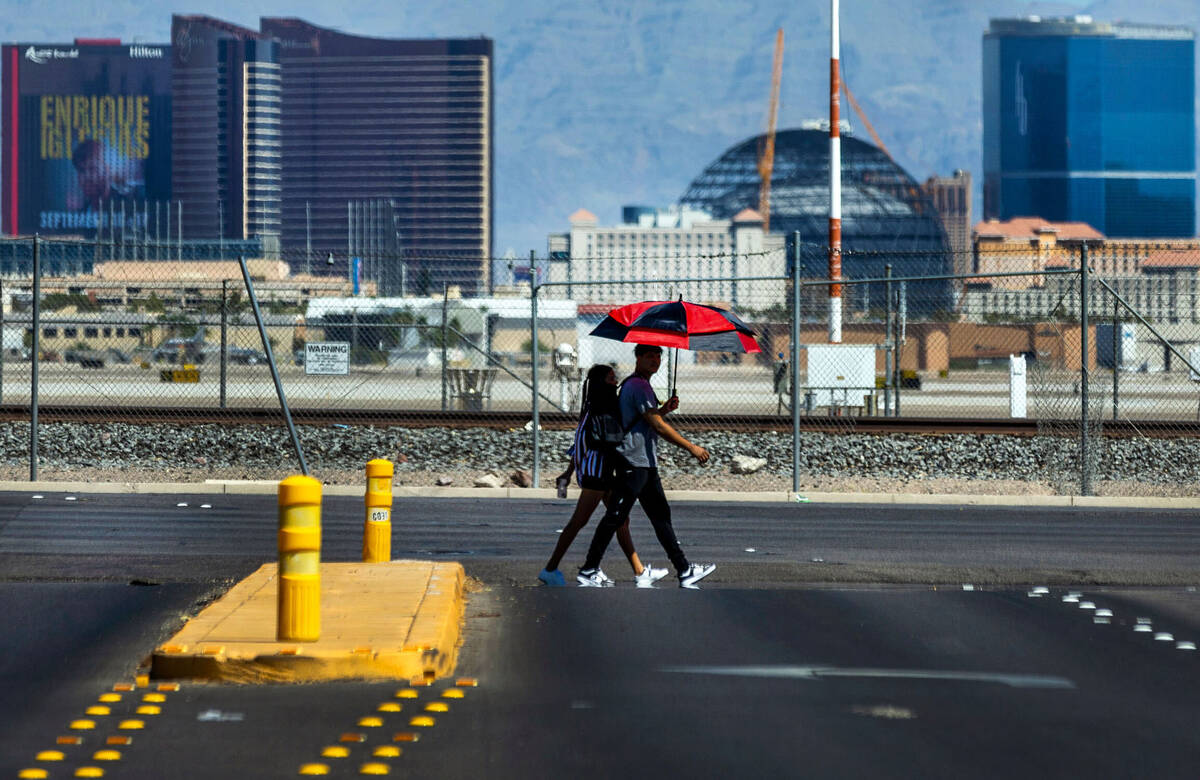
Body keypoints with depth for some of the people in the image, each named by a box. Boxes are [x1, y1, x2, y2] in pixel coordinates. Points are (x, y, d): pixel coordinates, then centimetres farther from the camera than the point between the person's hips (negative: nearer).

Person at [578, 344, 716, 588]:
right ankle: (589, 570, -1)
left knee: (661, 515, 10)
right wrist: (691, 448, -15)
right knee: (615, 518, -6)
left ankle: (684, 571, 12)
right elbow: (657, 425, -19)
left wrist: (664, 409, 10)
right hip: (633, 463, -11)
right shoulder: (638, 386, -15)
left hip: (646, 463, 11)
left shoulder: (635, 385, 18)